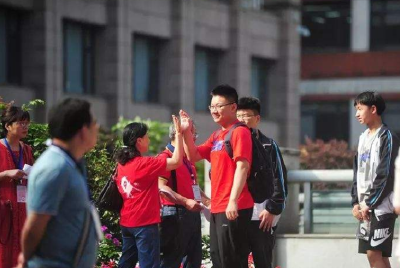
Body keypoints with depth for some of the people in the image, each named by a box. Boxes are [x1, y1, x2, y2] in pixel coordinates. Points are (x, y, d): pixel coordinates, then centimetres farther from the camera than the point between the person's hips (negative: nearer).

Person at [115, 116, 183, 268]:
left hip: (127, 222, 8)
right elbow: (176, 161, -17)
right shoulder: (144, 163, -16)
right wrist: (178, 134, -13)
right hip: (144, 222, -8)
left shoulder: (122, 164, 7)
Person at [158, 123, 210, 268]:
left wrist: (208, 202, 14)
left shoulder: (188, 159, 19)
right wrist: (186, 202, -27)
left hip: (193, 213, 10)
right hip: (176, 214, -10)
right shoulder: (166, 157, -10)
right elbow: (162, 187, -20)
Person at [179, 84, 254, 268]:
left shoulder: (240, 132, -10)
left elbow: (242, 167, -19)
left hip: (233, 209, -9)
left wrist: (233, 201, -27)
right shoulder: (216, 136, 17)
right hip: (217, 208, 9)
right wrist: (186, 132, 5)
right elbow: (193, 156, 21)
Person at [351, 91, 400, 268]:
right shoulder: (363, 138, 16)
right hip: (365, 207, 8)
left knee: (374, 252, -13)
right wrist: (356, 202, 5)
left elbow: (386, 176, -14)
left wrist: (369, 203, -14)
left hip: (382, 206, -8)